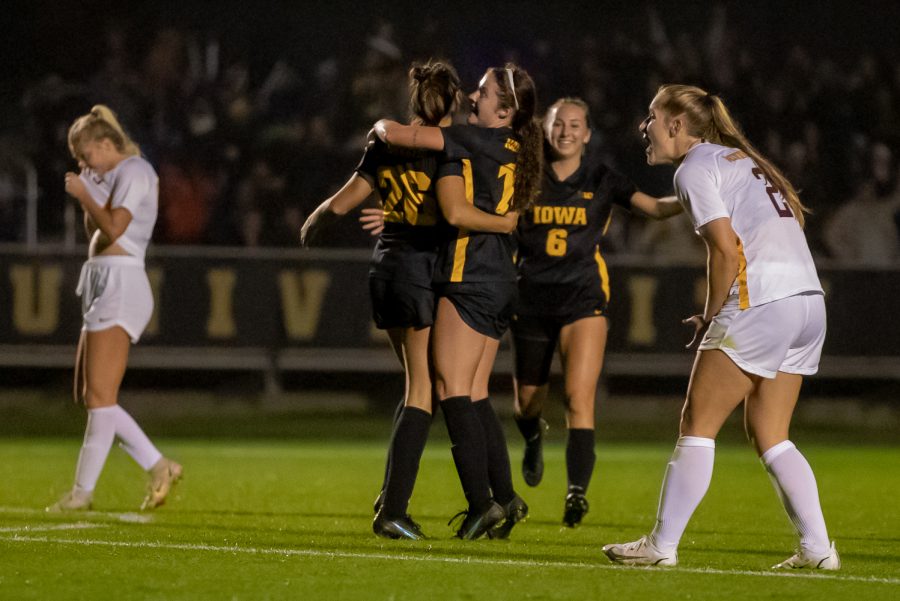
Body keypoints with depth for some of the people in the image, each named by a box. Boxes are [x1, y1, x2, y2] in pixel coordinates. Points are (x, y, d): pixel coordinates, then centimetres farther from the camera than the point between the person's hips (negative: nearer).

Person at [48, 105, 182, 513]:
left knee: (99, 395, -10)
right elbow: (95, 232, 27)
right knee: (90, 396, 8)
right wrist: (87, 194, 15)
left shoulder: (133, 171, -7)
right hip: (102, 287, 11)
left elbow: (113, 227, -19)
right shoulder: (116, 177, 23)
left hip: (120, 284, -11)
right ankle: (158, 467, 9)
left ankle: (83, 490, -11)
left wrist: (84, 193, -7)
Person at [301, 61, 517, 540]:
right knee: (425, 394, -3)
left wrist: (312, 226, 30)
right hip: (425, 270, -7)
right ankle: (393, 510, -9)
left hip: (386, 268, 7)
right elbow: (455, 212, -25)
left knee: (419, 388, 19)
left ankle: (391, 500, 15)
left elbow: (342, 202, 10)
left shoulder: (387, 144, 7)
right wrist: (506, 224, -12)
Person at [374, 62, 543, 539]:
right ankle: (505, 497, 9)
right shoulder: (512, 151, 15)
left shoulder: (481, 140, -11)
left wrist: (382, 128, 12)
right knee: (474, 396, 11)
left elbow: (399, 136, -11)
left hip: (470, 280, -9)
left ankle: (480, 502, -14)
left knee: (452, 389, -8)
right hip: (499, 282, 9)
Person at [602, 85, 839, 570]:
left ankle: (662, 544, 0)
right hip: (809, 299, 9)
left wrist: (709, 319, 0)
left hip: (762, 302, -9)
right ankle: (817, 548, 4)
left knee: (698, 423, -1)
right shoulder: (741, 159, 23)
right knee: (768, 434, 12)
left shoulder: (695, 169, -3)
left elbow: (727, 252, -12)